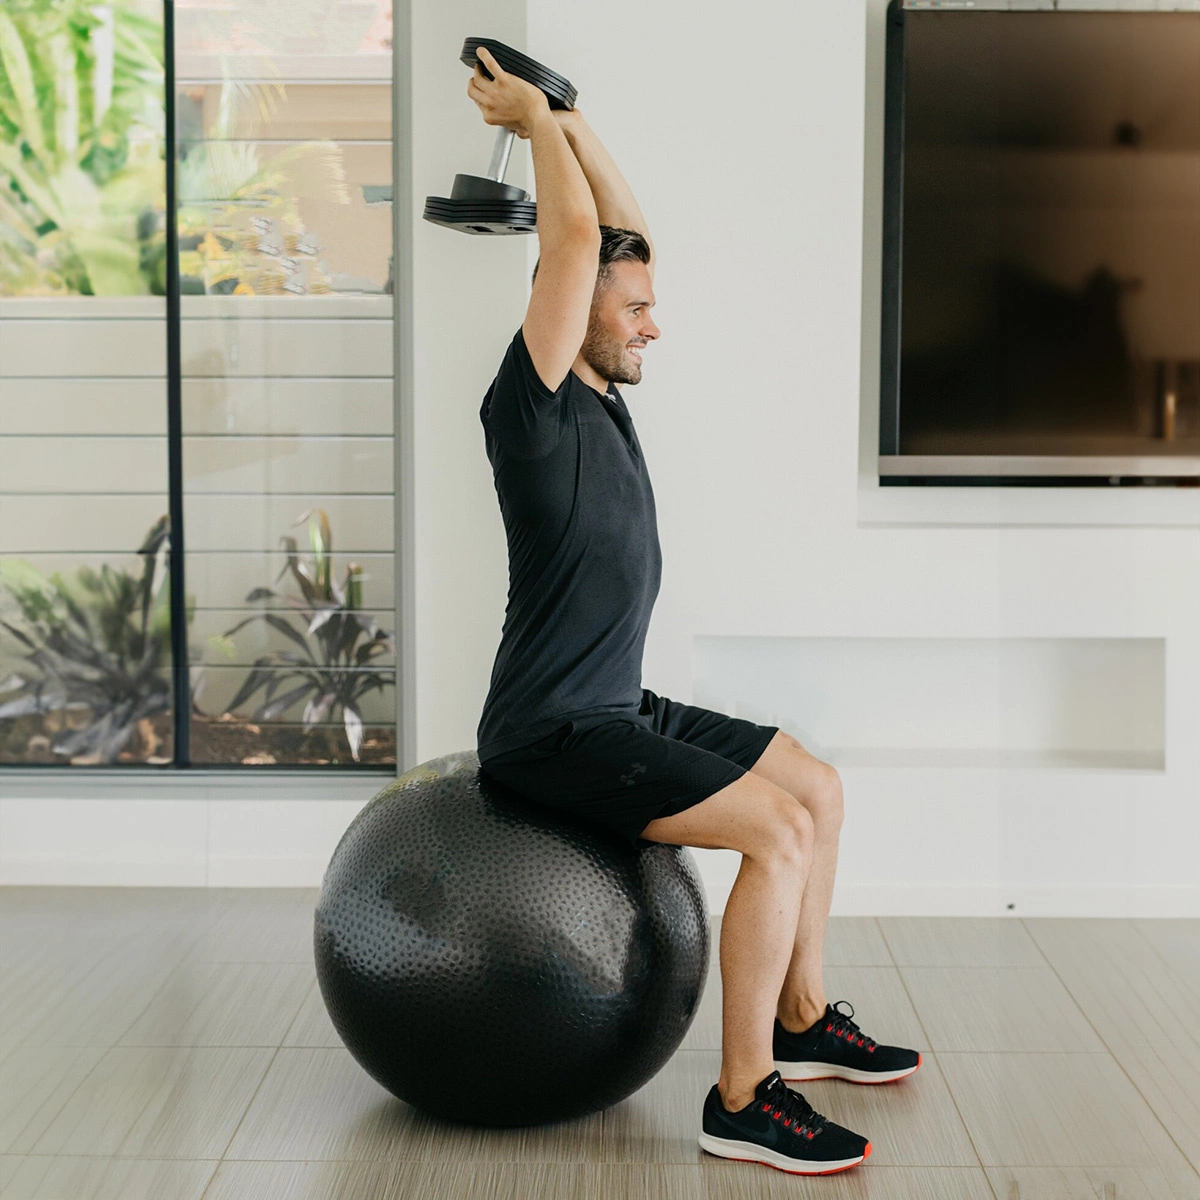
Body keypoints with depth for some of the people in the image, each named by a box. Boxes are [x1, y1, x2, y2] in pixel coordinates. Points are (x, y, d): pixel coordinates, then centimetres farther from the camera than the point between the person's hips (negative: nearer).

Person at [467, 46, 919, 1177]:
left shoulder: (601, 396, 10)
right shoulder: (536, 406, -16)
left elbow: (625, 235, 16)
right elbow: (577, 240, -23)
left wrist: (571, 126, 12)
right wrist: (533, 120, -10)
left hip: (618, 708, 10)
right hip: (552, 734, -10)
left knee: (819, 786, 13)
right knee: (780, 828, -21)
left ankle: (802, 1020, 25)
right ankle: (743, 1098, -11)